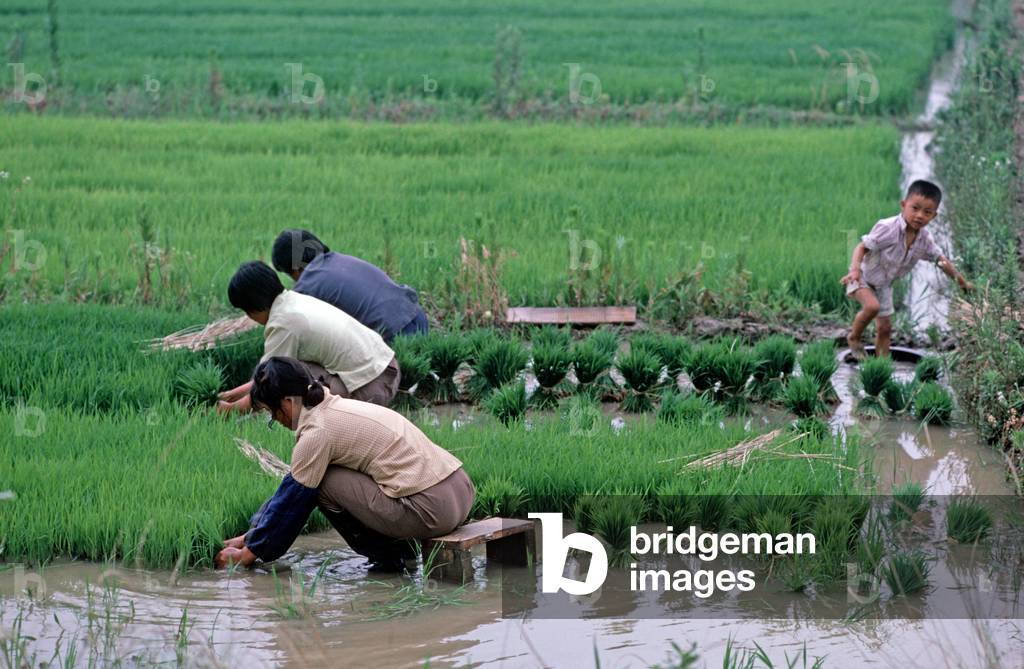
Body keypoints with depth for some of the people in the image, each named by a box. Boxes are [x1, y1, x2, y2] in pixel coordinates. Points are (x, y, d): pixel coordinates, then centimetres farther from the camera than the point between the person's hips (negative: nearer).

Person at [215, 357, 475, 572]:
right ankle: (399, 550, 13)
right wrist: (248, 537, 28)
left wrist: (246, 555, 11)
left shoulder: (317, 432, -10)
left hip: (431, 509, -9)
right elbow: (289, 491, 25)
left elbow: (291, 499, 0)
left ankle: (386, 557, 2)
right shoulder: (336, 407, 18)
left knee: (321, 482, -3)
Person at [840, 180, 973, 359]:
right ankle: (854, 338, -8)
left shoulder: (924, 239, -10)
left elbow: (941, 260, 4)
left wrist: (961, 281, 6)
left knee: (884, 327, 9)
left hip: (883, 285, 7)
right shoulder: (888, 228, -31)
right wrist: (855, 269, -48)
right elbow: (862, 247, -31)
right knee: (872, 306, -32)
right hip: (862, 278, -7)